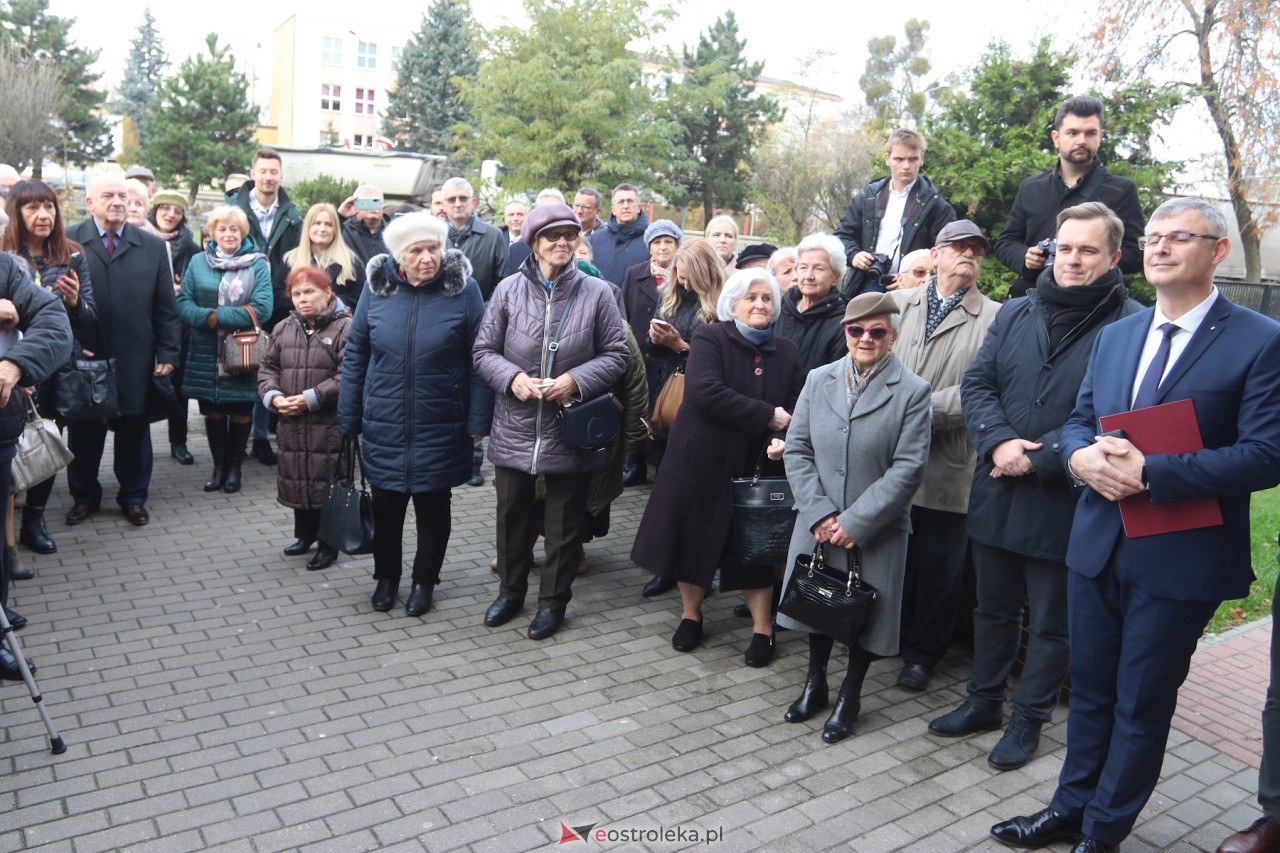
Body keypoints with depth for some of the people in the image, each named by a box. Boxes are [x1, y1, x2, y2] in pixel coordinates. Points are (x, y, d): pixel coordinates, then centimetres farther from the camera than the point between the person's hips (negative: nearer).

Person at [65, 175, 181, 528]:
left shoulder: (153, 246, 5)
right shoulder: (67, 242, 0)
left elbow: (165, 307, 4)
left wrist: (168, 353, -1)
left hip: (135, 359, 1)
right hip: (83, 357, -1)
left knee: (134, 430, 10)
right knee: (83, 429, 11)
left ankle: (133, 497, 24)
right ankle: (84, 496, 27)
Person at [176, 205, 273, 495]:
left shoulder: (257, 264, -2)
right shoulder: (198, 262, 7)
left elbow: (262, 308, -12)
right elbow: (183, 302, 2)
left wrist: (217, 316, -15)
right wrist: (207, 318, -19)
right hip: (206, 352, 2)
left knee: (240, 411, 6)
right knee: (212, 411, 9)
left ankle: (235, 466, 23)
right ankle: (218, 464, 25)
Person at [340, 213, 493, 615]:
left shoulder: (464, 289, -9)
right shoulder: (377, 288, -2)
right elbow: (355, 355, 4)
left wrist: (478, 420, -10)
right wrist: (348, 420, 4)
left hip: (441, 427, -2)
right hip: (384, 425, 2)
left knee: (433, 505, 12)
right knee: (386, 504, 14)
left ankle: (424, 580, 32)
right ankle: (386, 576, 36)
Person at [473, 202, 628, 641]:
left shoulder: (597, 293, -5)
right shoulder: (509, 289, -2)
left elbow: (616, 356, -1)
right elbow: (484, 350, 3)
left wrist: (576, 380, -16)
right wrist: (512, 377, -16)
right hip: (515, 427, 2)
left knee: (565, 521, 11)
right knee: (512, 513, 17)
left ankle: (553, 600, 30)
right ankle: (511, 590, 38)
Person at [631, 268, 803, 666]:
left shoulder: (786, 352, 6)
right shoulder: (710, 338, -8)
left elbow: (795, 408, 3)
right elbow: (706, 392, -23)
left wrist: (783, 438, -19)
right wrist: (767, 416, -22)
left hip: (754, 467, 3)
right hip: (702, 459, -2)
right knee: (694, 536, 10)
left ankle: (763, 629, 22)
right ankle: (690, 614, 31)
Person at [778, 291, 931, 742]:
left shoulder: (912, 390, -9)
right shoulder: (818, 380, 2)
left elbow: (908, 468, -13)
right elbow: (796, 449, 0)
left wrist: (855, 523, -16)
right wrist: (819, 514, -10)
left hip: (876, 530, -3)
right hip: (818, 523, 3)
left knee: (865, 612, 10)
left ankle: (849, 696, 32)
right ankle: (815, 685, 38)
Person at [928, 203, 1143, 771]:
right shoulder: (1015, 313, 7)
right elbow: (977, 383, 3)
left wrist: (1038, 460, -20)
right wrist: (999, 441, -14)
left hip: (1065, 504, -5)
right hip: (997, 492, 5)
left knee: (1052, 622, 13)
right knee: (993, 607, 20)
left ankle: (1029, 717, 32)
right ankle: (984, 702, 38)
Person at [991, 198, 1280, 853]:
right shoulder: (1114, 335, 9)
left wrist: (1150, 472, -23)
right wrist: (1081, 455, -11)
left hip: (1179, 558, -5)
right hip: (1097, 545, 5)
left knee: (1143, 702, 10)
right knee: (1090, 688, 18)